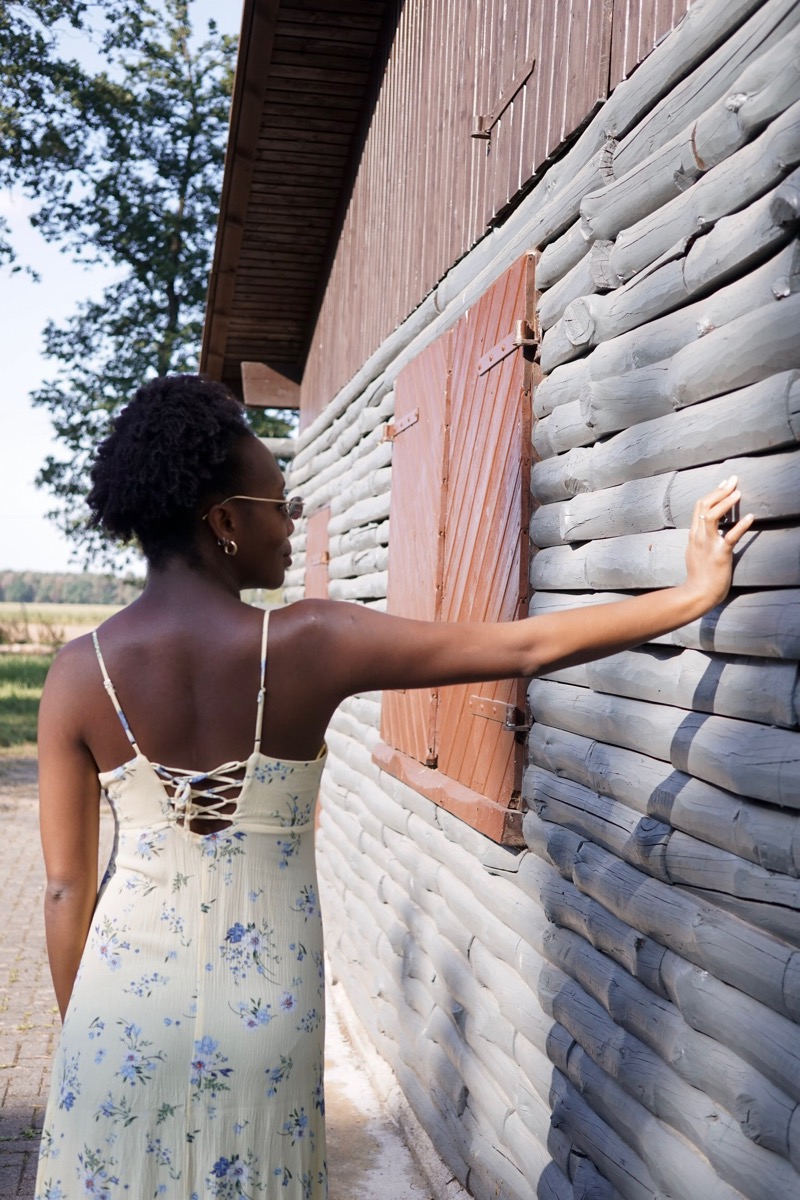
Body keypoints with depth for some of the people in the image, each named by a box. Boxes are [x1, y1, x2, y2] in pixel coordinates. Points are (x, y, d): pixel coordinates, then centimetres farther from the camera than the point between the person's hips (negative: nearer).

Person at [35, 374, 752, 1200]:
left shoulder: (79, 673, -11)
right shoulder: (308, 644, -17)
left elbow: (67, 887, -4)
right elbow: (527, 647, -12)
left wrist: (76, 1032, 12)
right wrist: (695, 593, -1)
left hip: (124, 1007, 1)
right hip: (264, 1020, -1)